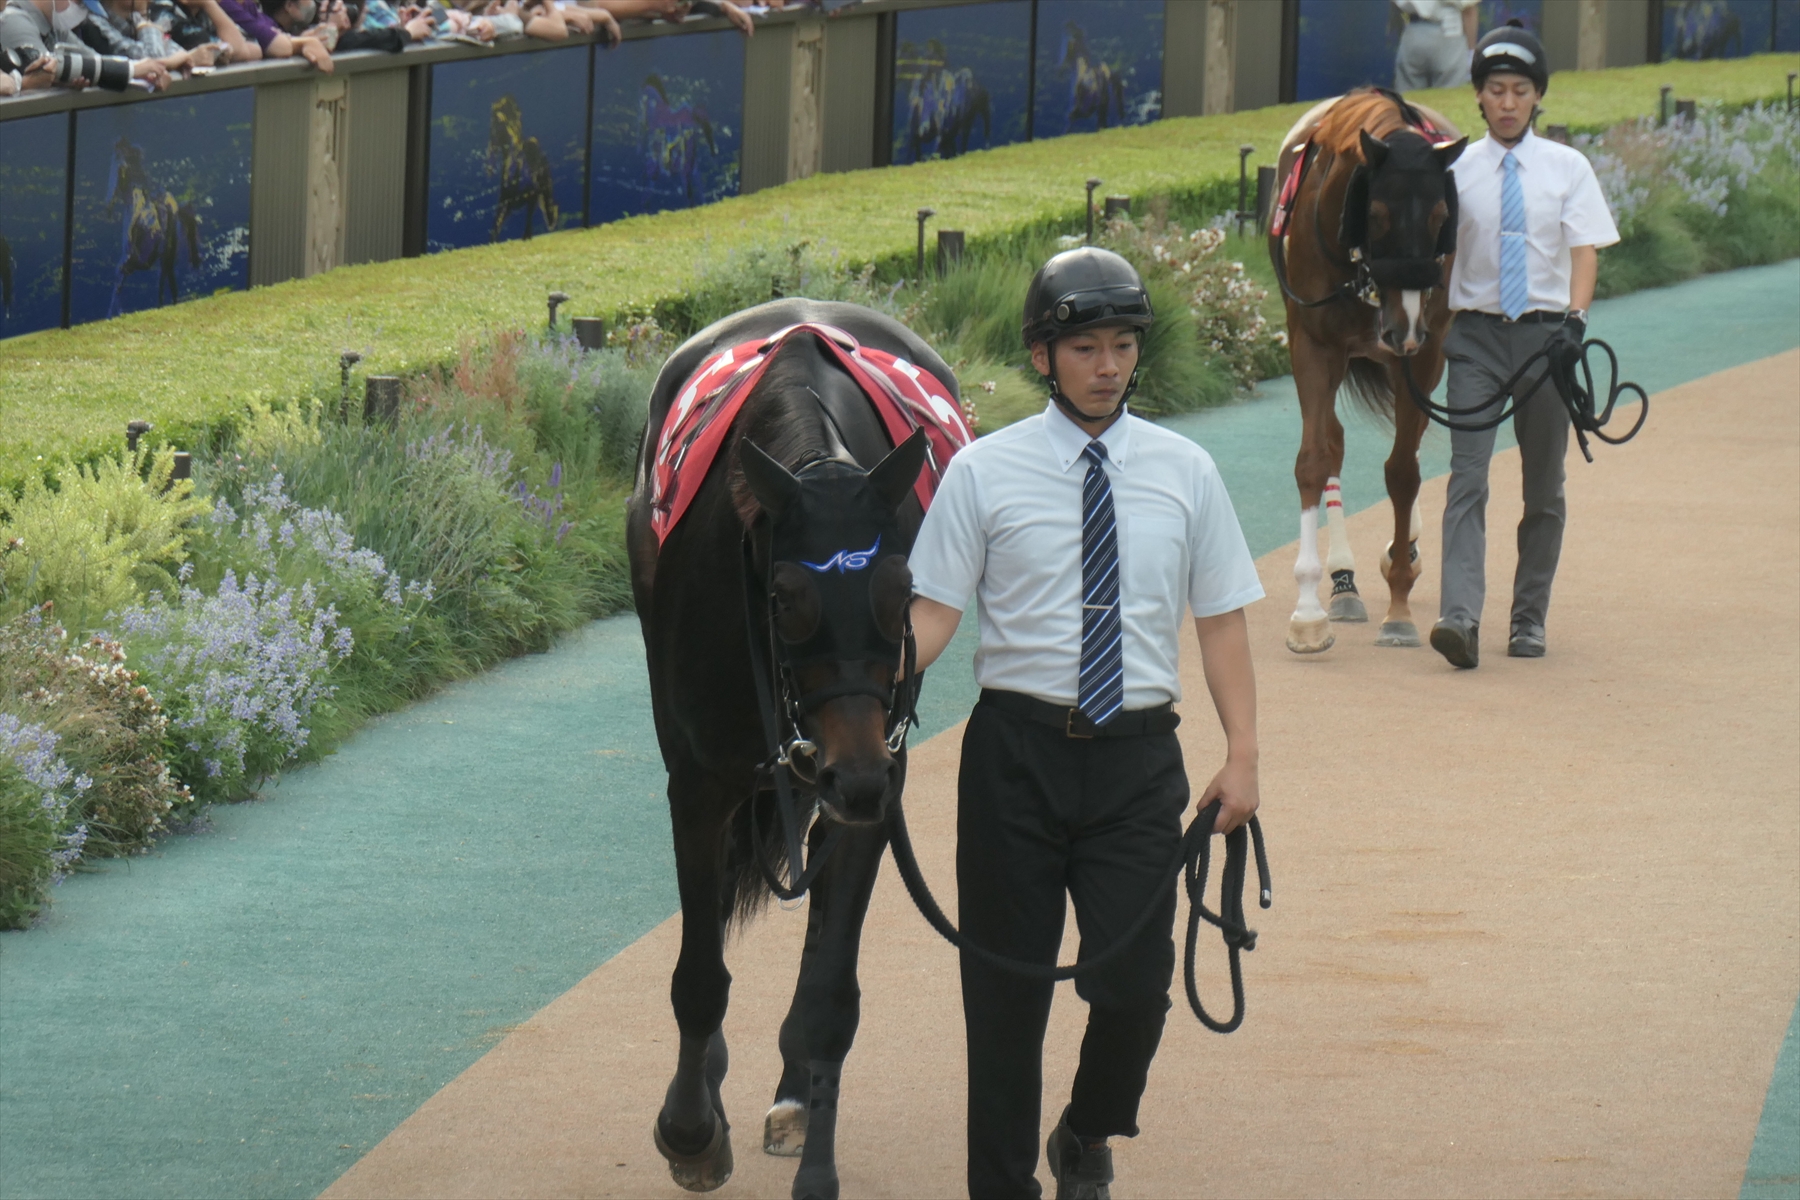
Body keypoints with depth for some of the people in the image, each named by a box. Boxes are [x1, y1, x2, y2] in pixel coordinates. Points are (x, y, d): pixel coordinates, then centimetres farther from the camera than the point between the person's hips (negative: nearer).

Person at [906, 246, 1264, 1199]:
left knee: (1135, 986, -8)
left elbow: (1221, 618, 7)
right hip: (1018, 750, -1)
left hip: (1137, 754, 1)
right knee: (1006, 988, 5)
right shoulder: (984, 472, -1)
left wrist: (1242, 754, -2)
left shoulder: (1184, 472, 5)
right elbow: (933, 608, -4)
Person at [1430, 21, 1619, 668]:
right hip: (1475, 330, -1)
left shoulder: (1567, 168, 3)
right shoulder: (1457, 170, 3)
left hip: (1545, 331, 1)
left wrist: (1575, 316, -19)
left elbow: (1585, 250, -4)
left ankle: (1529, 617, 19)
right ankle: (1460, 617, -24)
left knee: (1544, 486, 8)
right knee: (1467, 476, -14)